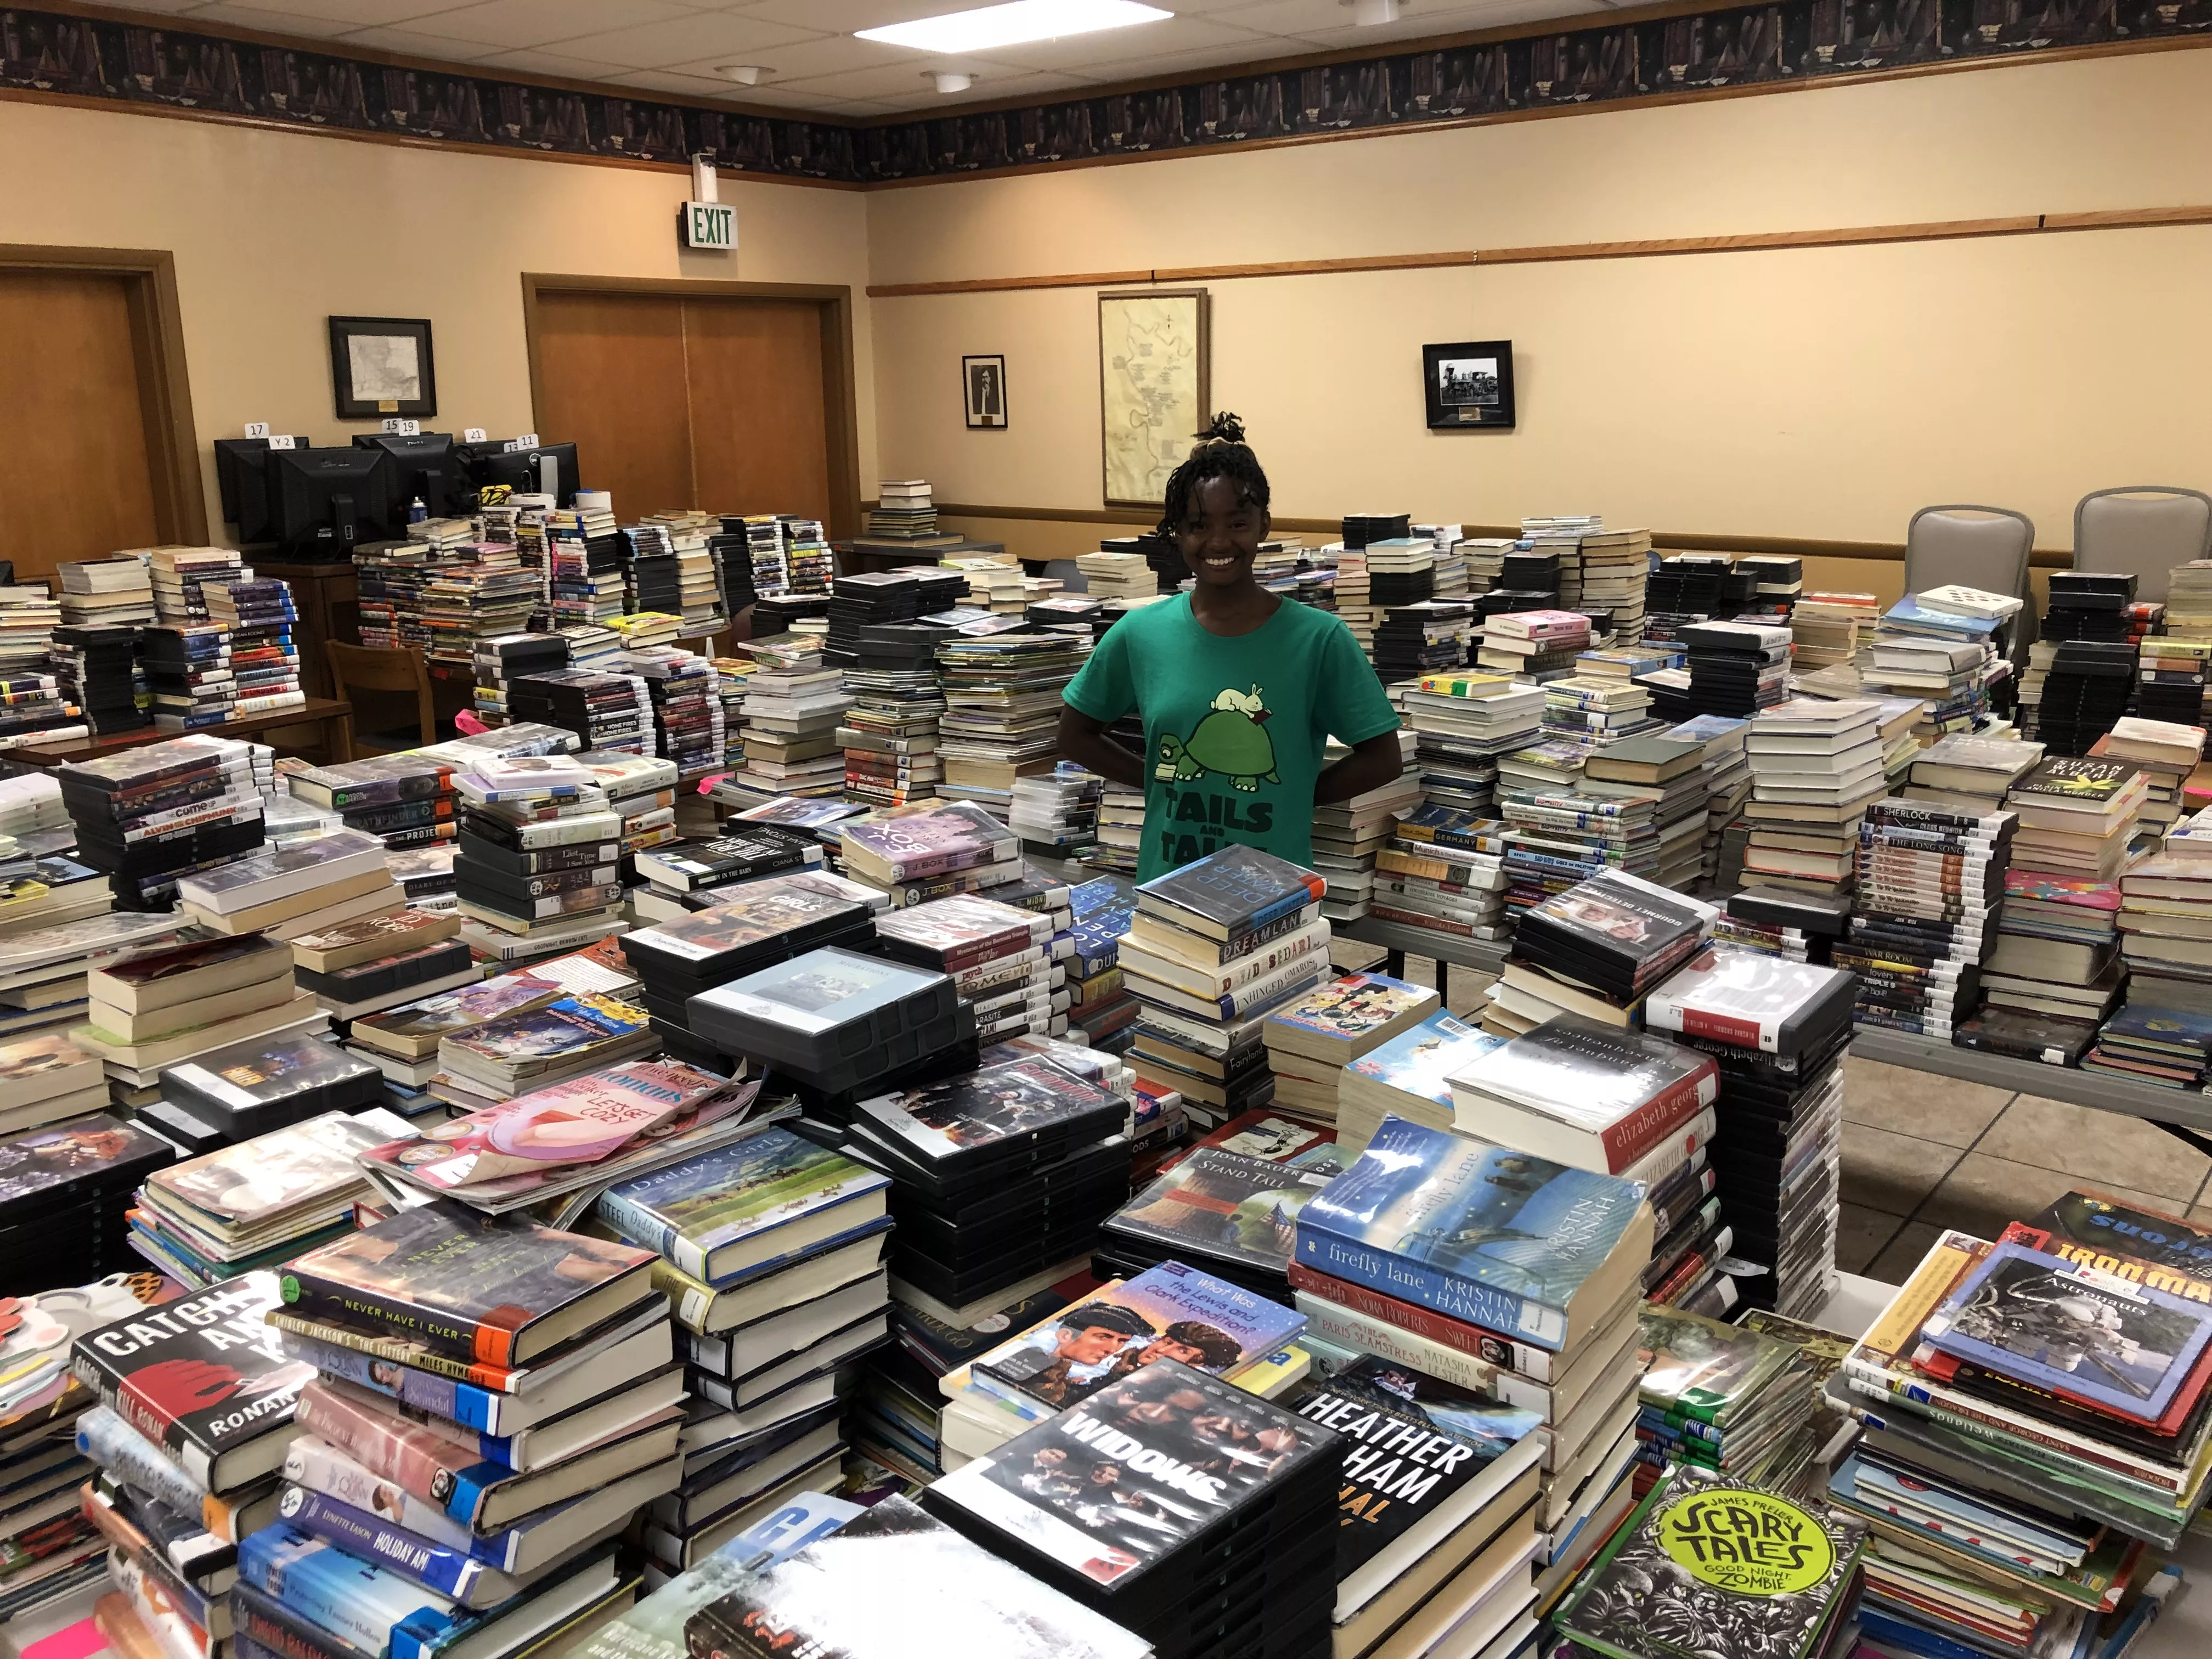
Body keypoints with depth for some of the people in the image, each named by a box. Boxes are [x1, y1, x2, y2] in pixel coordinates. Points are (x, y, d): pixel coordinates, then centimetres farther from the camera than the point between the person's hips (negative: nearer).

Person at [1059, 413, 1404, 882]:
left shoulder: (1318, 638, -10)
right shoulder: (1140, 634, -3)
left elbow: (1381, 757, -3)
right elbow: (1075, 735, 8)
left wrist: (1291, 797, -8)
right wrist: (1162, 783, -1)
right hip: (1165, 883, 2)